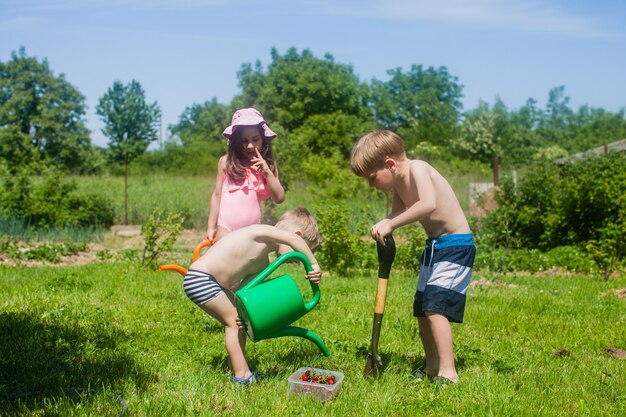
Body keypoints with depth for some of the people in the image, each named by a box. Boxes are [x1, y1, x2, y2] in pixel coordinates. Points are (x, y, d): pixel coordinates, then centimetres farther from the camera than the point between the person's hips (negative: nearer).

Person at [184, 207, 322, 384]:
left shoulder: (262, 263, 12)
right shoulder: (260, 232, -15)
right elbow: (292, 239, -34)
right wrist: (314, 264, -31)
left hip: (214, 283, 10)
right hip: (200, 278, -10)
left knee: (238, 321, 15)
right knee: (234, 321, -8)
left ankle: (237, 368, 23)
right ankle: (242, 375, -4)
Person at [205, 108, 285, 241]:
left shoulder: (268, 165, 5)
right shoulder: (226, 161, 0)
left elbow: (279, 198, 0)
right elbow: (217, 195, 5)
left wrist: (267, 172, -11)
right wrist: (211, 227, 5)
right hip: (226, 227, -2)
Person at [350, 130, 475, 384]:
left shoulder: (416, 169, -21)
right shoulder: (398, 182, 7)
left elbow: (428, 204, -37)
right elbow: (397, 212, 0)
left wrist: (390, 224, -33)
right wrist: (384, 226, -22)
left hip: (455, 246, -10)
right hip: (434, 246, 10)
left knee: (435, 307, -19)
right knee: (421, 310, 13)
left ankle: (448, 373, -17)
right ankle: (432, 368, 26)